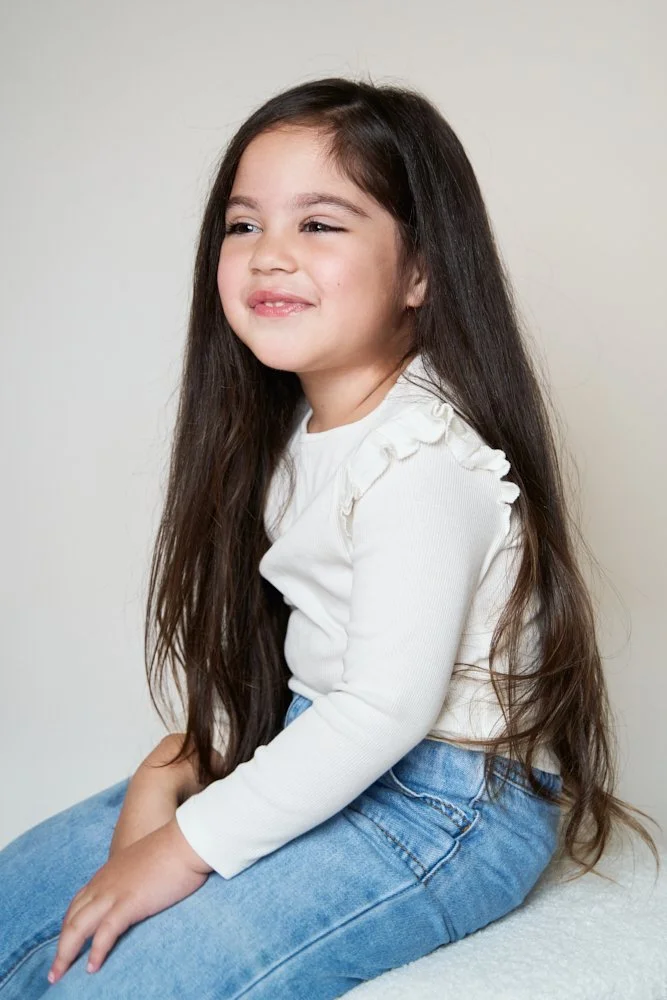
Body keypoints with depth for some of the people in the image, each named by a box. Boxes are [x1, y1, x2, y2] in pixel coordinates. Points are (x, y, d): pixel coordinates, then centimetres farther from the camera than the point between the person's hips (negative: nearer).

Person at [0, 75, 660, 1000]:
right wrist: (180, 762, -3)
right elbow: (260, 641, 11)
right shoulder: (293, 427, 7)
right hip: (320, 756, 9)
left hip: (451, 807, -9)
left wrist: (183, 850, -21)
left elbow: (389, 707, -28)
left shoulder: (421, 460, -24)